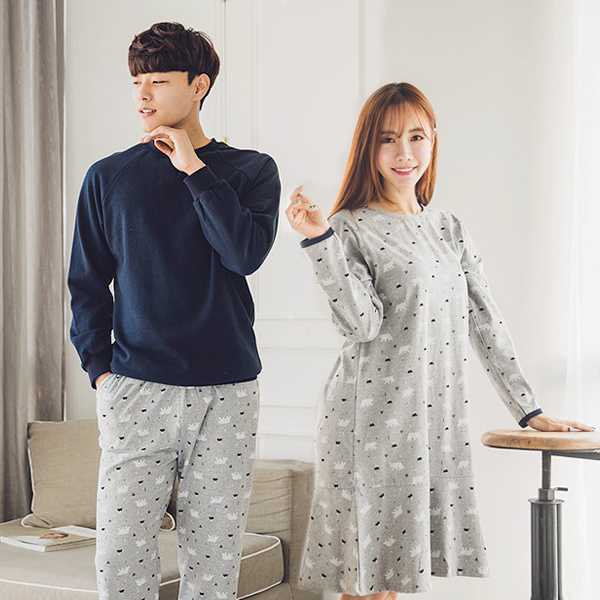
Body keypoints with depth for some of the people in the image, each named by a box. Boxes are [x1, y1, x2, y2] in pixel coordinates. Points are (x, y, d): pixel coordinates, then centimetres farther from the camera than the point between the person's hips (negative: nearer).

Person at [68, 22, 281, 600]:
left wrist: (194, 170, -10)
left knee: (213, 552, 5)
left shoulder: (252, 170, 6)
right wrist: (100, 367, 0)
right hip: (137, 389, 0)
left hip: (227, 390, 0)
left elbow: (246, 253, -11)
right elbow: (86, 283, 11)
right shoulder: (108, 177, 8)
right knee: (121, 552, -3)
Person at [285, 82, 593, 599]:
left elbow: (485, 322, 13)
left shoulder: (450, 229, 13)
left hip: (437, 419, 5)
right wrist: (319, 240, -23)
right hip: (373, 420, -5)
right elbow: (362, 324, -16)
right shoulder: (351, 228, -3)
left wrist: (528, 410, 10)